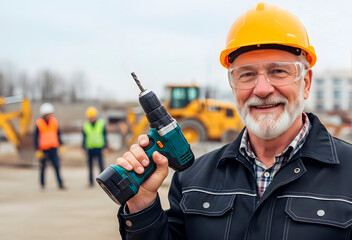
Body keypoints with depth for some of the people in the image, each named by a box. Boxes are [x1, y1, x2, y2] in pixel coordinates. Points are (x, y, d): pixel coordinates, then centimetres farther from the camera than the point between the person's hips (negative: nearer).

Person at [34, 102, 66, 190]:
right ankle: (42, 184, 20)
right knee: (43, 167, 6)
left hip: (53, 148, 3)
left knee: (57, 166, -4)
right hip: (43, 150, -3)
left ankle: (60, 184, -3)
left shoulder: (54, 121, 4)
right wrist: (37, 150, -10)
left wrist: (61, 145, 10)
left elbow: (58, 134, 14)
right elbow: (36, 138, -5)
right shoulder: (38, 124, -8)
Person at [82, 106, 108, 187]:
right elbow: (84, 138, 12)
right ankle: (91, 182, 12)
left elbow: (105, 136, 7)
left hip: (99, 148, -1)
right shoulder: (85, 126, 7)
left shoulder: (101, 124, 4)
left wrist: (105, 147, 1)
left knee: (101, 166, -8)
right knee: (90, 167, 5)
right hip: (89, 149, 1)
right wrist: (84, 148, 4)